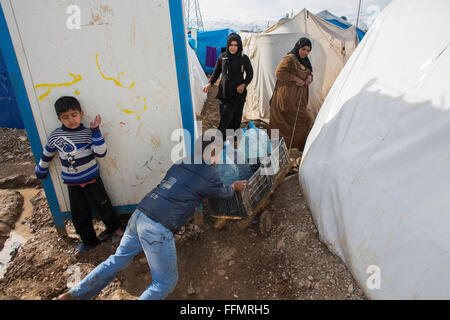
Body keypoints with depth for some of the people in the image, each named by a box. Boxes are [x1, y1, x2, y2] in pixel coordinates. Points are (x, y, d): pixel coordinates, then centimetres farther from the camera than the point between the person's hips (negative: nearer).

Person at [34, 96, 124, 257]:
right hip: (72, 183, 3)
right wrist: (40, 171, 23)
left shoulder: (88, 133, -11)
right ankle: (89, 241, 34)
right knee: (79, 214, 13)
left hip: (92, 178, -2)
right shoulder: (55, 136, -5)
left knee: (103, 205, 9)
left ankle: (115, 227, 37)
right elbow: (46, 156, 12)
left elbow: (101, 153, -22)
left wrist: (95, 131, -25)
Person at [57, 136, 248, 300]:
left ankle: (74, 295, 34)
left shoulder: (183, 162, 14)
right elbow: (223, 194, 16)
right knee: (166, 282, 10)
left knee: (118, 260, 25)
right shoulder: (210, 175, -5)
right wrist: (234, 187, 39)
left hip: (139, 215, 8)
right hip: (158, 228, -7)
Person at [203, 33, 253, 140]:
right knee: (224, 114, 5)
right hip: (224, 91, 2)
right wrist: (210, 84, -7)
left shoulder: (244, 58, -4)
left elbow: (250, 74, 3)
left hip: (238, 92, -2)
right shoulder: (222, 57, 3)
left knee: (235, 116, 0)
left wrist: (244, 84, -15)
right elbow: (216, 73, 10)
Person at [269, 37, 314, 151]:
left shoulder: (304, 60, 18)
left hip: (299, 98, 9)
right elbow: (279, 72, -21)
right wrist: (296, 79, -20)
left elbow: (309, 72, 27)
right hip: (288, 98, -9)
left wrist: (309, 77, 2)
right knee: (306, 120, -7)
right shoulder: (290, 58, -11)